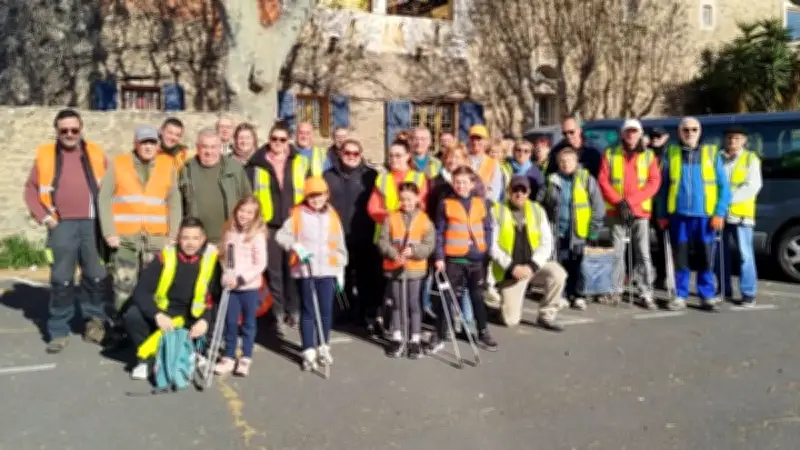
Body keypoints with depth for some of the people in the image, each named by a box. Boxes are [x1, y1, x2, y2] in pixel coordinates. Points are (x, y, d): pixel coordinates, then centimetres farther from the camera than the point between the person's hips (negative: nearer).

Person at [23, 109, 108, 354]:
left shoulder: (96, 154, 9)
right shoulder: (44, 155, 8)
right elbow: (31, 189, 11)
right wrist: (44, 217, 1)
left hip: (92, 224, 0)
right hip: (62, 226, 0)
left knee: (97, 276, 5)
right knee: (61, 280, 2)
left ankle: (95, 320, 22)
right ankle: (59, 331, 10)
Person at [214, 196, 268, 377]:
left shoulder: (257, 234, -11)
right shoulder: (228, 231, 4)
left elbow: (261, 264, -15)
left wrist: (241, 279, -19)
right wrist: (226, 274, 3)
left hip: (250, 286, -3)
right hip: (230, 285, 4)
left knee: (248, 323, 8)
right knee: (230, 322, 7)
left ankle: (245, 358, 19)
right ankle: (229, 357, 20)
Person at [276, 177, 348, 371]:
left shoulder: (332, 216, 7)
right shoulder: (298, 214, -1)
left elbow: (339, 245, 11)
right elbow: (281, 235, -6)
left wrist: (341, 268, 9)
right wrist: (296, 246, -21)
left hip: (327, 270, 2)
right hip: (305, 270, -2)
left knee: (326, 310, 7)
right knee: (308, 310, 3)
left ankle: (324, 347, 23)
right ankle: (309, 351, 8)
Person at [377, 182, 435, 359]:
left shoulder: (424, 220, -2)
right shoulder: (392, 218, 1)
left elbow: (429, 245, -7)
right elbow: (383, 241, -5)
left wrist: (413, 251, -23)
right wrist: (394, 253, -21)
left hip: (415, 269, -1)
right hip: (394, 268, 1)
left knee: (414, 304, 6)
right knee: (397, 304, 11)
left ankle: (414, 340, 16)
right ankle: (397, 338, 23)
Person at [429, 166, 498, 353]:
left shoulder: (482, 203, 6)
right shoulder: (446, 204, -1)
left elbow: (488, 230, 8)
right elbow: (439, 233, -1)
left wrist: (487, 254, 1)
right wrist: (439, 257, -7)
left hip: (477, 260, 2)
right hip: (453, 260, -2)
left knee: (478, 297, 13)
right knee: (447, 298, 2)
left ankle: (483, 333, 26)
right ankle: (438, 336, 9)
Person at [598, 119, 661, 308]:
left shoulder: (649, 156, 8)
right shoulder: (610, 154, 7)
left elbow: (654, 182, -1)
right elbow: (603, 181, 1)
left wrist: (630, 201, -11)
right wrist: (619, 202, -12)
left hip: (640, 211, 0)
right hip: (616, 212, 0)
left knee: (643, 254, -3)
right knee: (616, 253, 1)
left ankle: (646, 294, 1)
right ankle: (616, 290, 10)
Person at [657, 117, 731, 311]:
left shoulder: (712, 153, 6)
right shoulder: (671, 154, 8)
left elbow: (723, 186, 3)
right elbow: (663, 186, 8)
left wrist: (720, 213, -6)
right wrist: (662, 214, 3)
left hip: (704, 215, 0)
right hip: (678, 214, 1)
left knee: (705, 258, 4)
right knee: (680, 257, 6)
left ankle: (707, 296, 14)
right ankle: (680, 296, 15)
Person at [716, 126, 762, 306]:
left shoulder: (751, 159, 3)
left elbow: (753, 186, -7)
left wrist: (730, 198, -17)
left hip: (740, 214, -4)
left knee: (744, 254, -4)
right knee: (721, 254, 9)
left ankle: (748, 293, 0)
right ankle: (724, 289, 21)